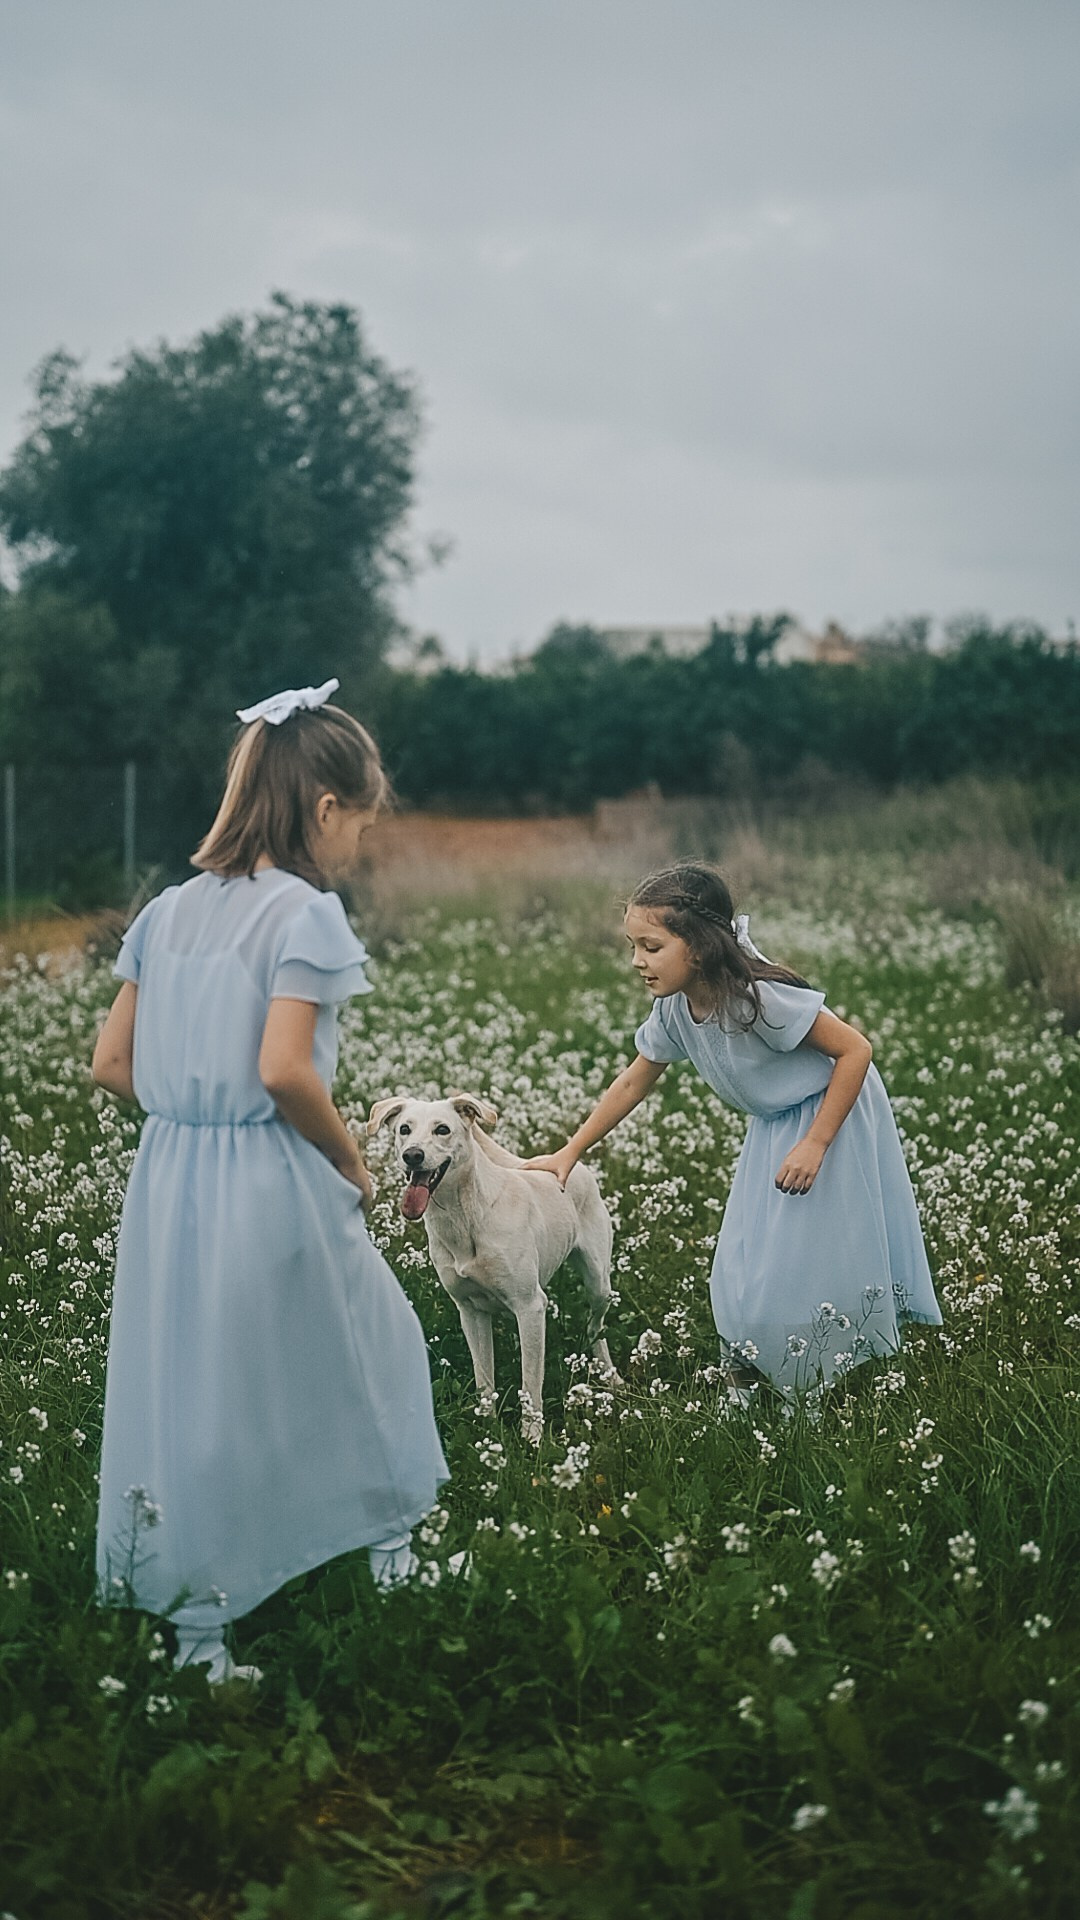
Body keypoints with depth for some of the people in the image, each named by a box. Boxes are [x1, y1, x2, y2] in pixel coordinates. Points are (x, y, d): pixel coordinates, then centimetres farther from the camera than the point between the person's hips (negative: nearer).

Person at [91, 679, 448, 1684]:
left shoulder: (172, 910, 7)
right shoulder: (305, 912, -14)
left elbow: (113, 1063, 8)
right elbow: (284, 1071, -22)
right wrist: (352, 1164, -7)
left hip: (168, 1181, 6)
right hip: (274, 1187, -6)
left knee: (182, 1385, 12)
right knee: (372, 1351, 18)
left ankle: (194, 1625, 20)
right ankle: (389, 1544, 34)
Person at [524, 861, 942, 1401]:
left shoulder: (758, 997, -35)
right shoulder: (673, 1009, -12)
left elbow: (855, 1049, -28)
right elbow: (633, 1083, 4)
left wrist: (816, 1144, -27)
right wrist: (569, 1153, 3)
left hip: (835, 1115, -7)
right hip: (774, 1127, 7)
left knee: (815, 1261, -5)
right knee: (744, 1270, 6)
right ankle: (742, 1394, 17)